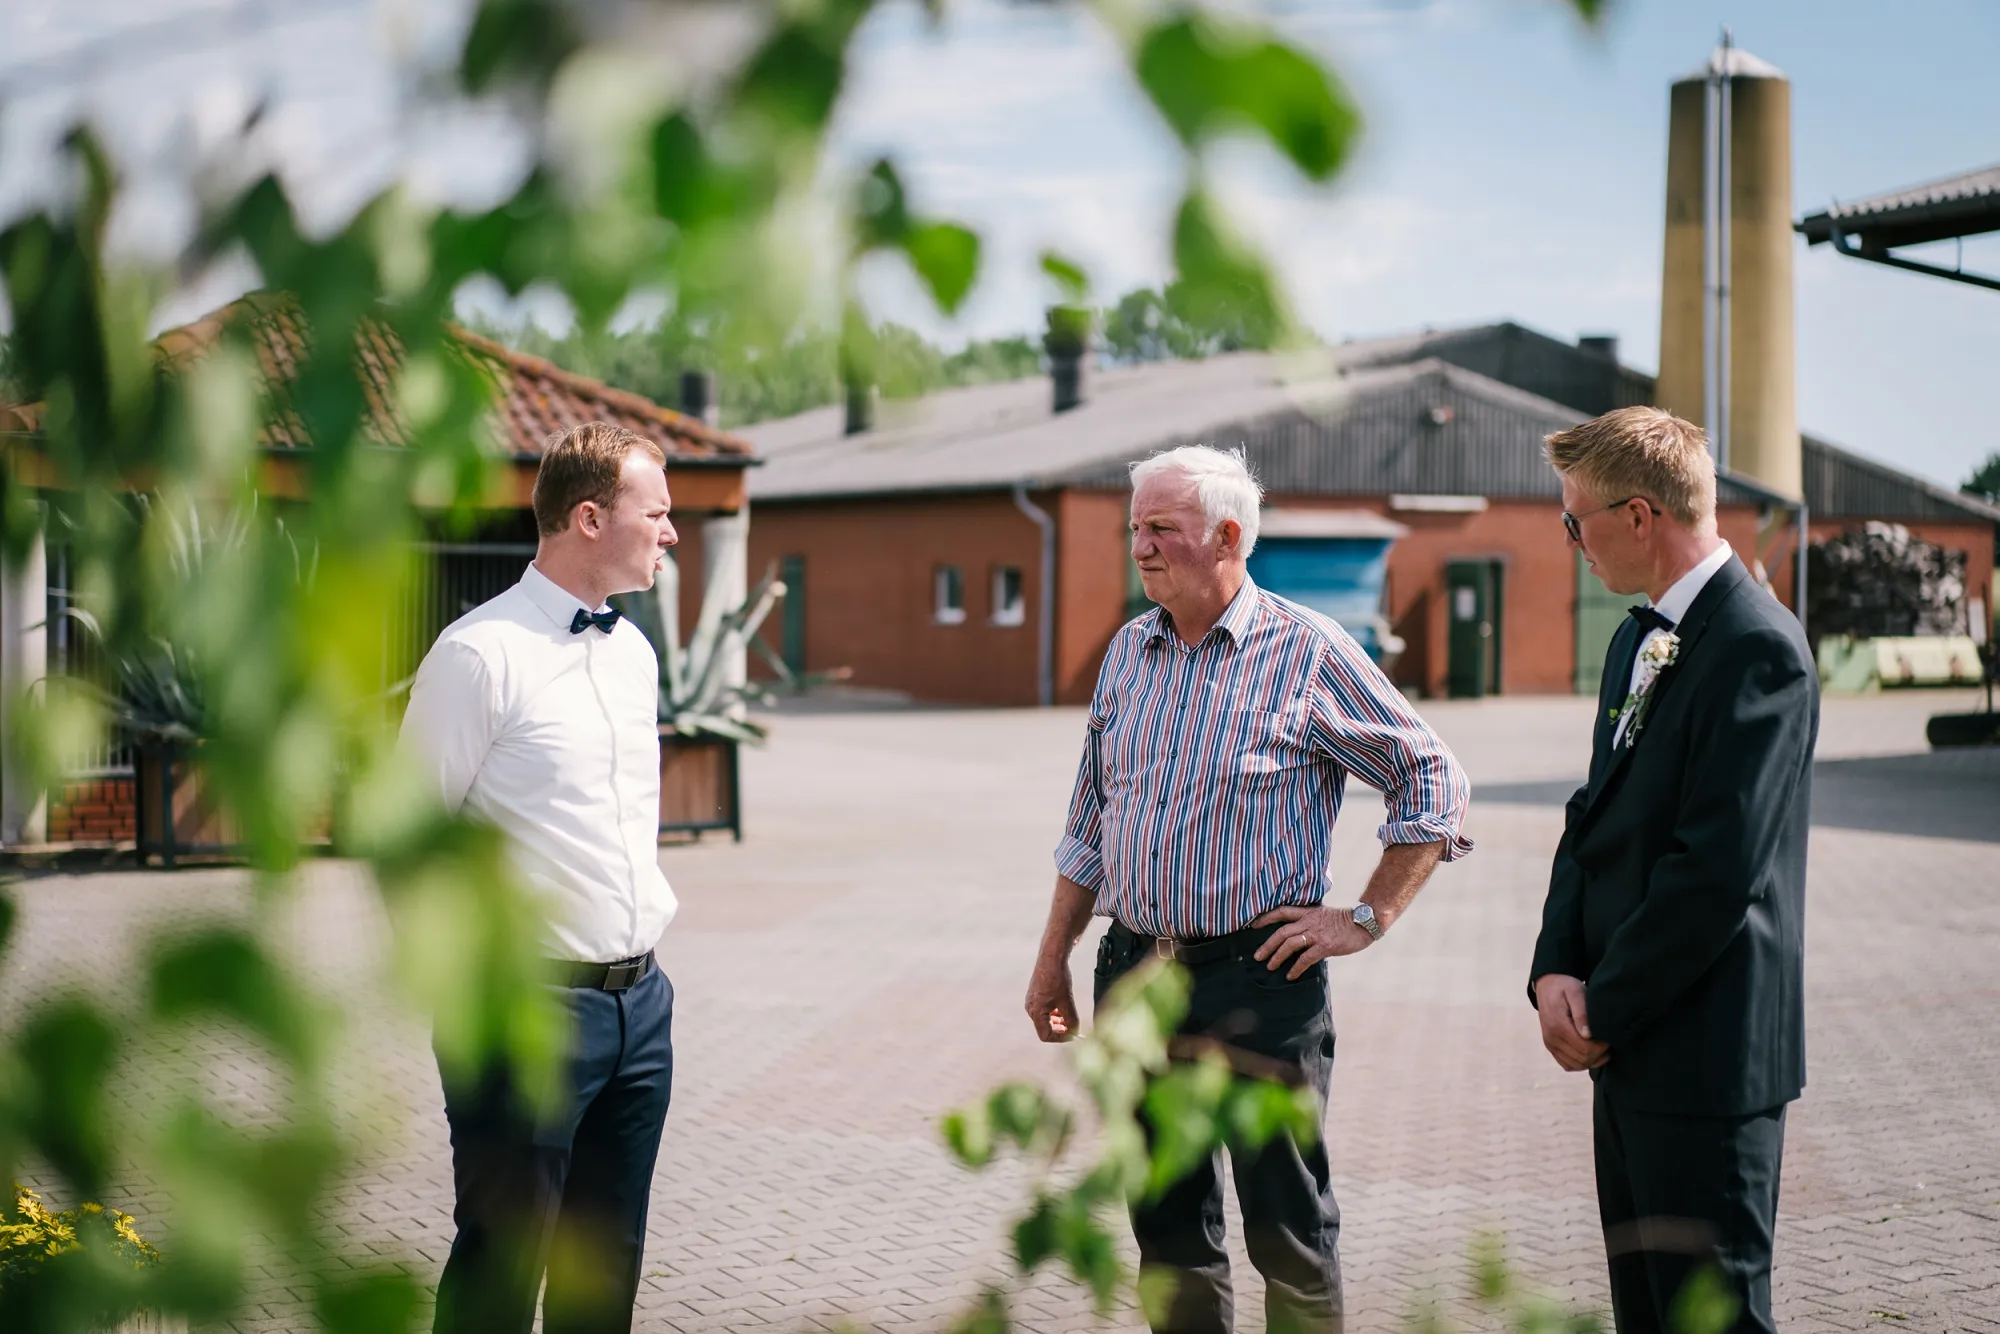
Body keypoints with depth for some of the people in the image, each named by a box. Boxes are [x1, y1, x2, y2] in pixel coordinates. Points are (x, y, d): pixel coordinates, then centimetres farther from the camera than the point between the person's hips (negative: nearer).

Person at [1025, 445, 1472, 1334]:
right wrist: (1052, 959, 14)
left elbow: (1434, 783, -3)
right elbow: (1091, 823, 17)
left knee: (1288, 1227, 1)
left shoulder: (1310, 653, -7)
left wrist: (1368, 919, -8)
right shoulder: (1129, 652, 10)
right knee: (1167, 1221, 13)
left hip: (1258, 979, -5)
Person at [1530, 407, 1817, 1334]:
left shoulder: (1757, 648, -17)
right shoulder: (1637, 641, 14)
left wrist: (1603, 1010, -14)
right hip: (1628, 1048, 9)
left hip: (1706, 1056, -9)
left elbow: (1719, 869, -22)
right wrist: (1555, 972, 0)